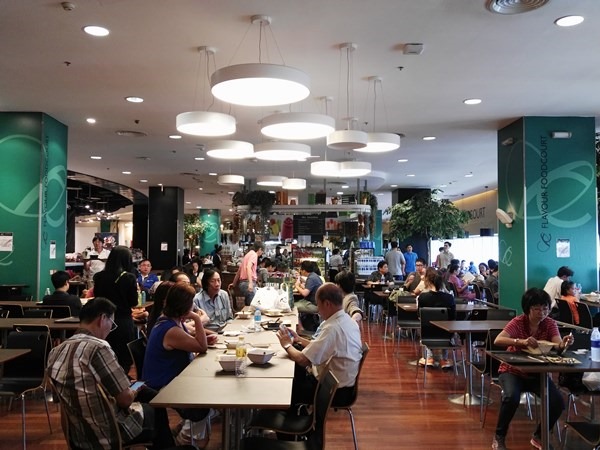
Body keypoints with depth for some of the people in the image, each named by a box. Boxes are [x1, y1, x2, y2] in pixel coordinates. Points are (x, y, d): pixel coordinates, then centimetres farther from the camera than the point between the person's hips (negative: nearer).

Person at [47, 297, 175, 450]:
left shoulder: (55, 352, -2)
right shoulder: (98, 347, -26)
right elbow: (126, 399, -22)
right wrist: (134, 391, 1)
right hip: (107, 434, -7)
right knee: (156, 410, 20)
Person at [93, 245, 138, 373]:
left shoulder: (99, 277, -4)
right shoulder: (129, 278, -13)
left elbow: (97, 297, 11)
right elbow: (134, 303, -5)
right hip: (124, 323, -3)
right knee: (124, 361, 9)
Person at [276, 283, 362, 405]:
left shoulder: (332, 328, -28)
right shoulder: (347, 321, 0)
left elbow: (303, 360, -25)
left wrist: (287, 345, -8)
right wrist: (299, 339, 8)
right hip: (344, 384, 8)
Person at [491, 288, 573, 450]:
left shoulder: (550, 323, -8)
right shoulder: (518, 322, -18)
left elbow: (558, 345, -24)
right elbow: (497, 340, -34)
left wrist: (564, 343, -48)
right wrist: (522, 341, -50)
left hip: (537, 373, 4)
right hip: (513, 371, -3)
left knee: (558, 403, -19)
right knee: (511, 397, -33)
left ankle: (538, 436, 10)